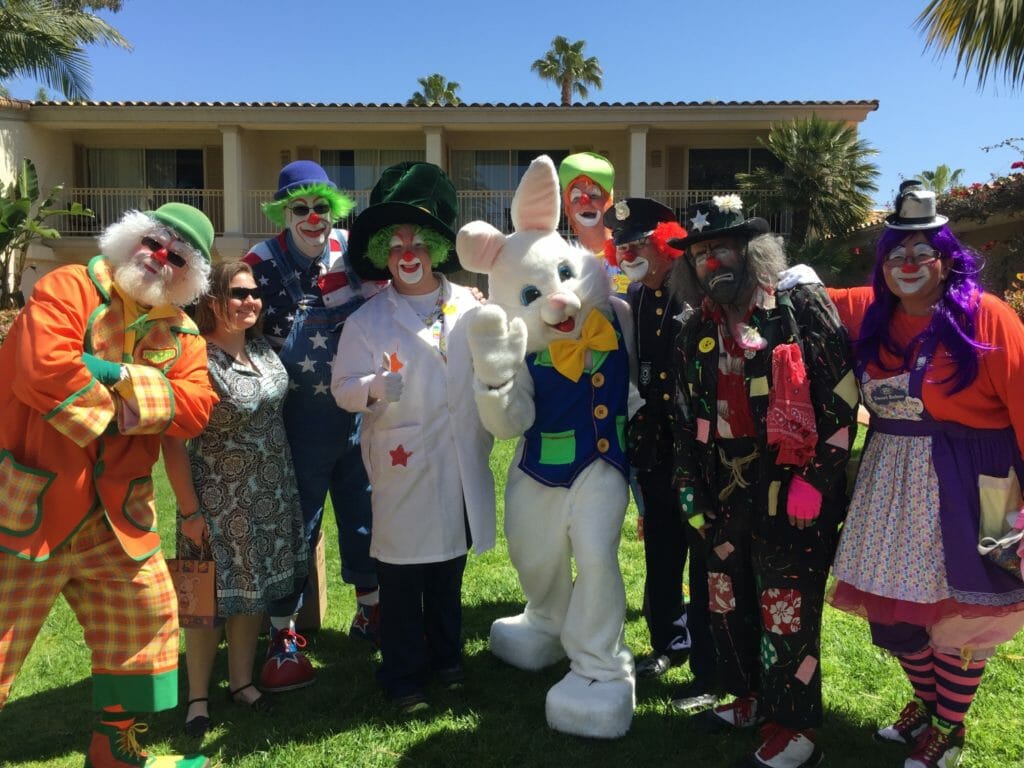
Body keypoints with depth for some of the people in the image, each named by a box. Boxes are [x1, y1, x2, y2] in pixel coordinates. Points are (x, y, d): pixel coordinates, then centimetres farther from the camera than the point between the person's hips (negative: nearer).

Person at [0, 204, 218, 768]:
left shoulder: (180, 332, 9)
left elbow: (195, 407, -6)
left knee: (147, 617, 15)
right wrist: (112, 414, -11)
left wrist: (123, 376, -18)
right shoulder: (69, 288, -8)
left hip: (115, 513, 7)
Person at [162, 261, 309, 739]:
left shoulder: (261, 348, 1)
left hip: (269, 493, 6)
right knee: (212, 596, 7)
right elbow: (172, 440, -17)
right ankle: (198, 697, 25)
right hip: (219, 498, -6)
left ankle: (241, 681, 33)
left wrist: (283, 481, 10)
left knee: (254, 590, 16)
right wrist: (190, 510, -16)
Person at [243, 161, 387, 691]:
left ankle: (370, 612, 34)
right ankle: (283, 637, 20)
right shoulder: (262, 264, -7)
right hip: (301, 418, -2)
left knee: (364, 514, 14)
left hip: (358, 410, 3)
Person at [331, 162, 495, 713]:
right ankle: (404, 677, 24)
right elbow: (343, 387, -6)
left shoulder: (467, 305, 4)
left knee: (449, 569, 17)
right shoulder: (369, 319, -3)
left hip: (461, 463, 3)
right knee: (402, 575, 6)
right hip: (403, 464, -3)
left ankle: (446, 656, 37)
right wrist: (376, 387, -25)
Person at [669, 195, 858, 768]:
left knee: (788, 611, 2)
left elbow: (842, 396, -11)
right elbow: (688, 420, 15)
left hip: (793, 495, -6)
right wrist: (693, 493, 11)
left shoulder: (802, 308, -7)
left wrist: (818, 478, -14)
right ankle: (751, 696, 38)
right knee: (728, 601, 17)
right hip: (728, 498, 6)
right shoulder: (696, 332, 11)